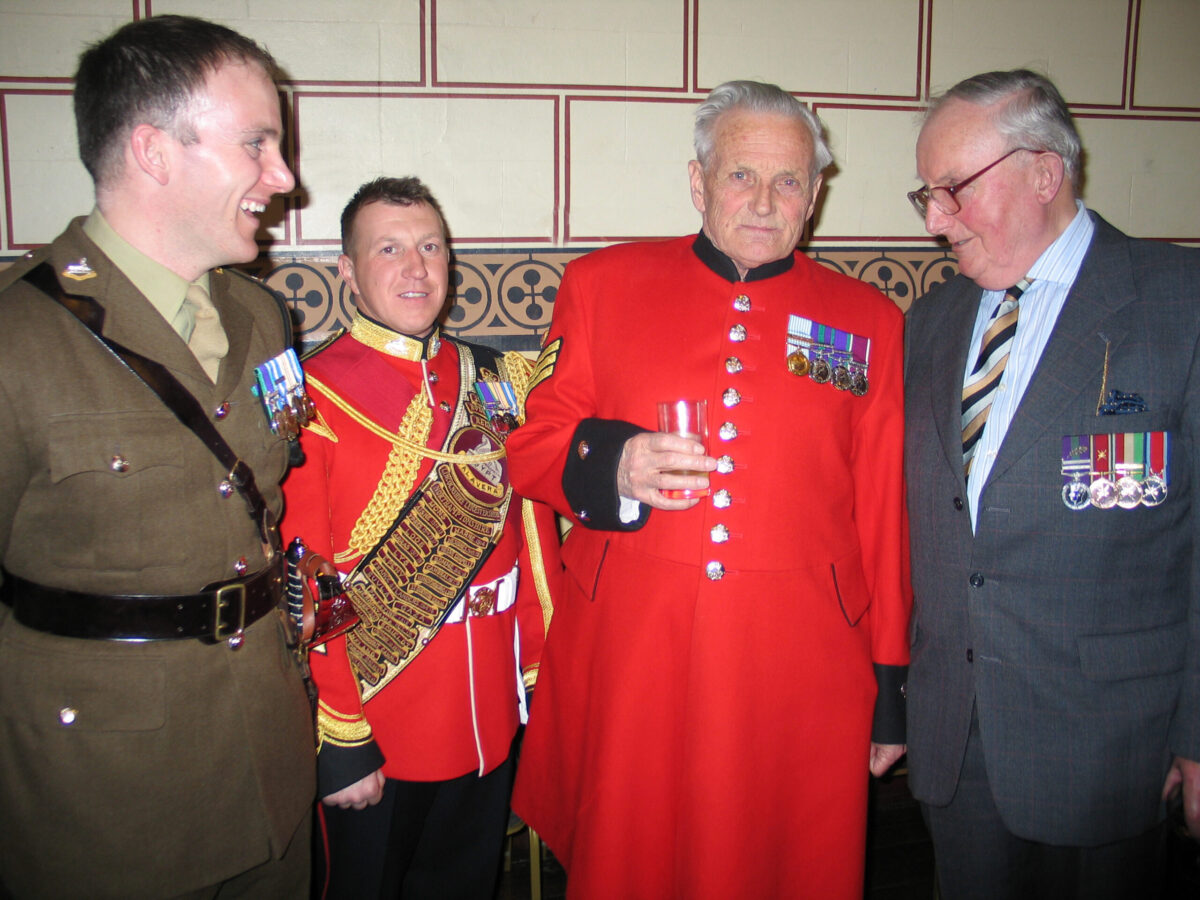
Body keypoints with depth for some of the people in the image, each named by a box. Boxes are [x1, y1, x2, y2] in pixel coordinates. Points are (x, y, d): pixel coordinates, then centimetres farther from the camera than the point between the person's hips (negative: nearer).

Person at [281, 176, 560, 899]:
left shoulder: (498, 382, 4)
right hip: (374, 732, -4)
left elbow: (533, 533, 7)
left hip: (492, 721, 4)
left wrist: (543, 674, 4)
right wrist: (340, 743, -13)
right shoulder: (313, 399, -11)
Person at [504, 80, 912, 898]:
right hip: (628, 656, 0)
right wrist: (611, 467, -16)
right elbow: (533, 447, 6)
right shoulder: (603, 284, 5)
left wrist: (890, 684, 6)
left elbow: (886, 515, 6)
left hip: (801, 669, 1)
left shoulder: (867, 321, 6)